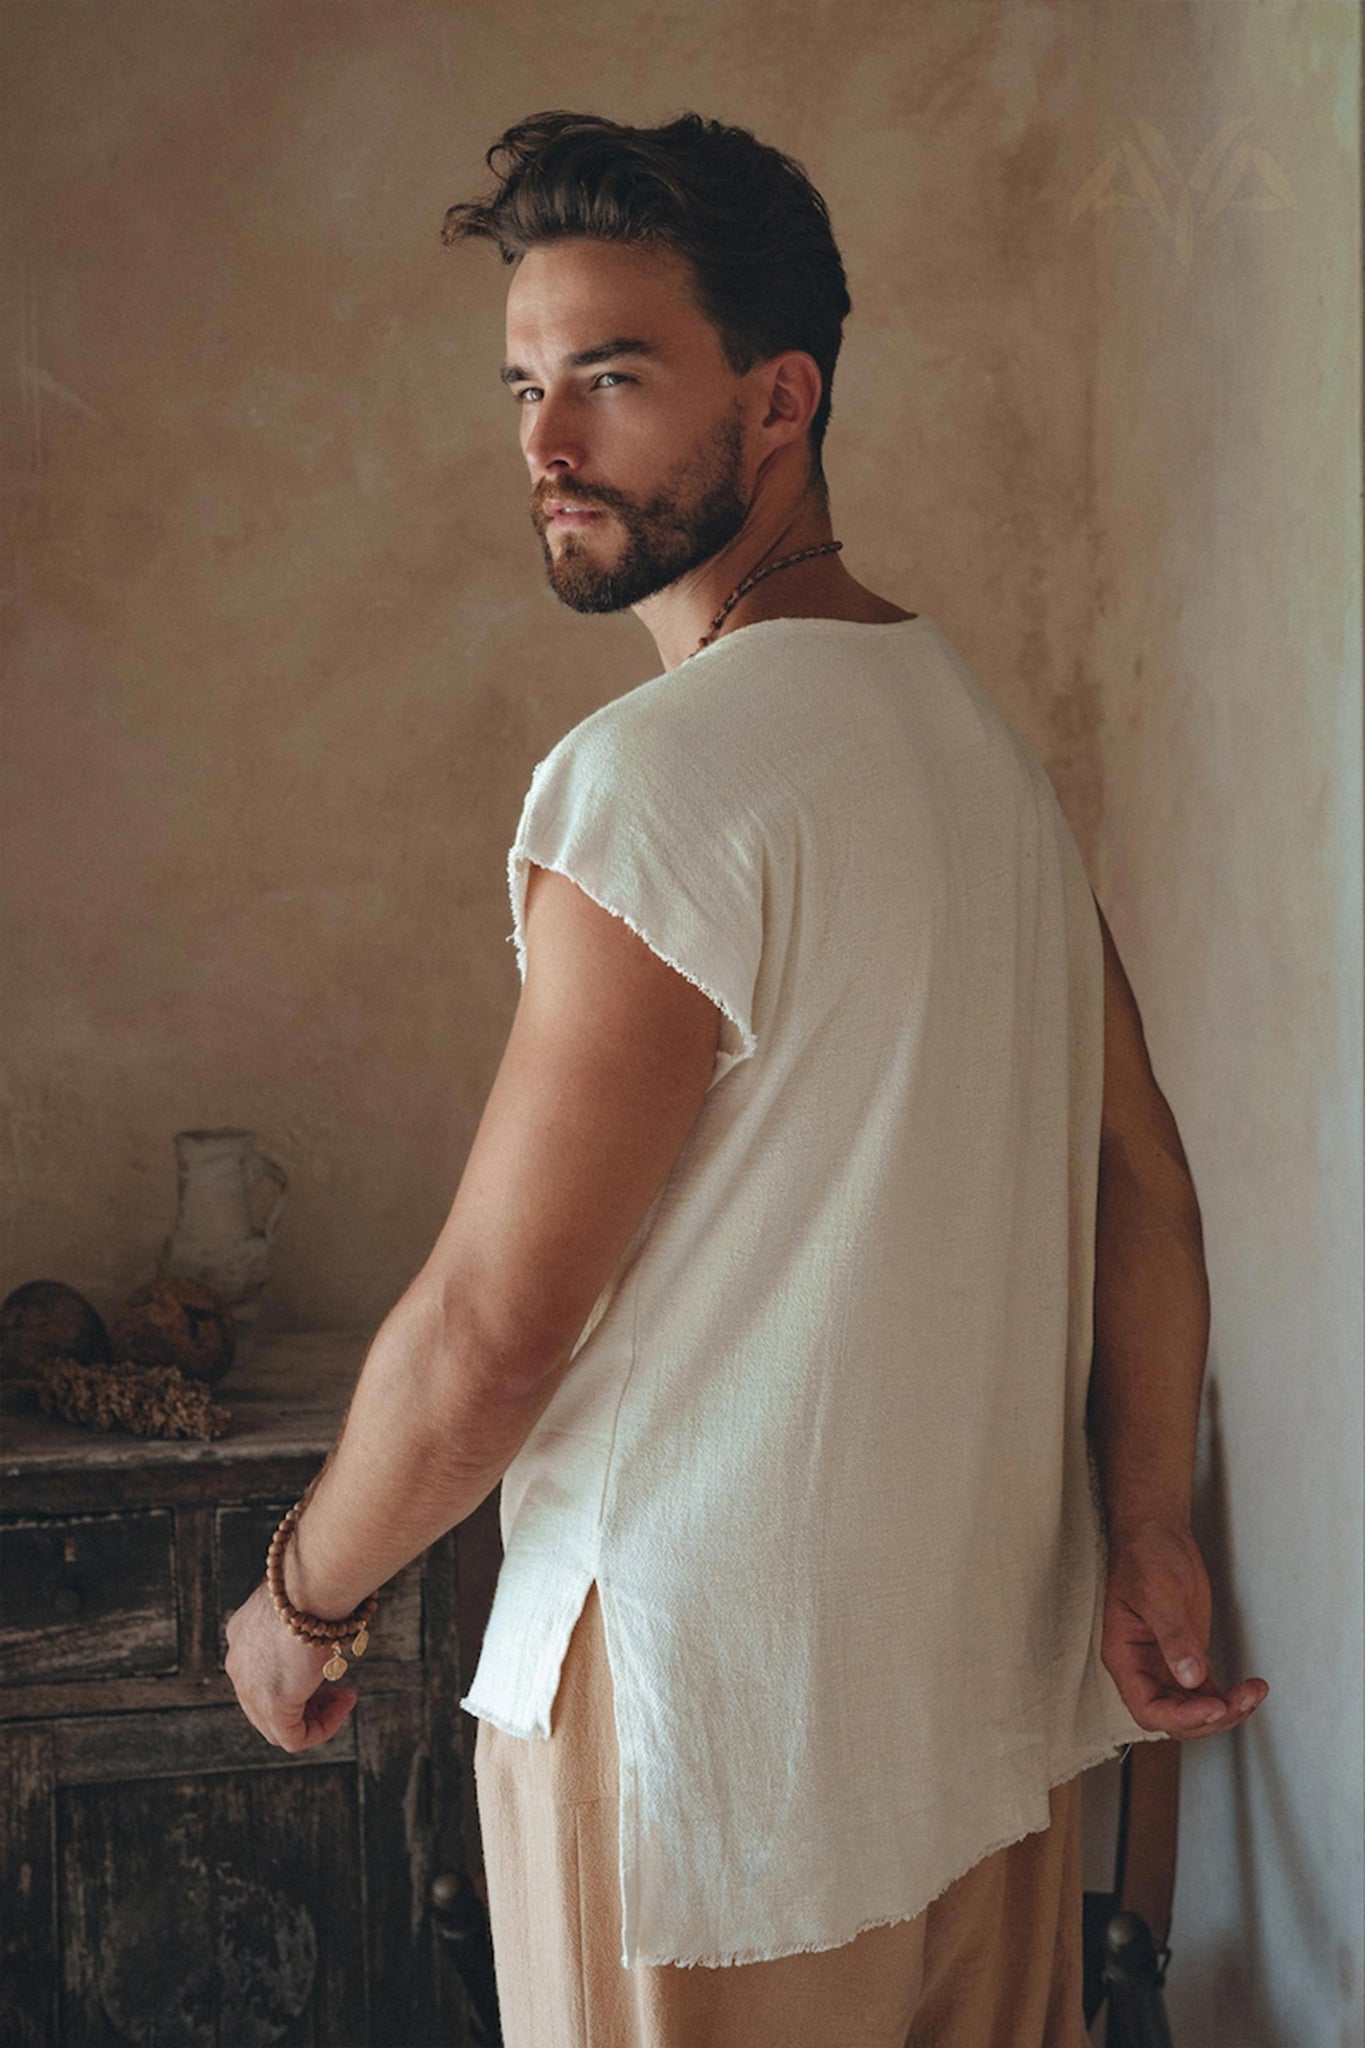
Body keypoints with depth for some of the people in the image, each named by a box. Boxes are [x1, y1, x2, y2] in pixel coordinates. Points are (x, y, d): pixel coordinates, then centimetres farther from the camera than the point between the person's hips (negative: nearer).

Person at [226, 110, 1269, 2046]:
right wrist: (1148, 1538, 7)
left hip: (717, 1707, -8)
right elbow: (1142, 1180, 6)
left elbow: (493, 1327, -18)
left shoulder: (658, 777, -20)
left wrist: (302, 1595, -3)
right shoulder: (976, 723, 7)